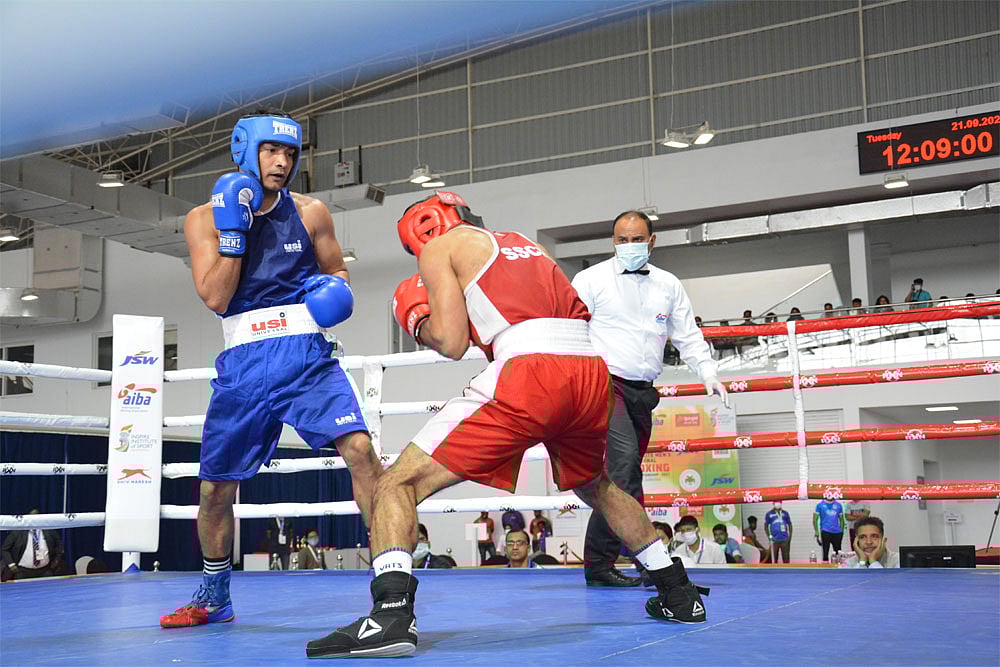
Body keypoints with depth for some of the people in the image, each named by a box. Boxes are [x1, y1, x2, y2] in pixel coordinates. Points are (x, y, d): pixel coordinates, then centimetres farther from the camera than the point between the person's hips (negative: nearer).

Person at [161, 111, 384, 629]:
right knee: (215, 489, 8)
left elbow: (335, 270, 19)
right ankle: (213, 597, 31)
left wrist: (336, 288, -4)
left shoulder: (310, 213, 5)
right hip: (244, 365, 1)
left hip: (308, 357, -1)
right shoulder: (205, 219, 4)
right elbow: (215, 298, -6)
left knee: (359, 450, -22)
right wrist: (233, 230, -13)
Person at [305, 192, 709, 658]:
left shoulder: (440, 246, 15)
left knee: (397, 486, -1)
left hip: (529, 373, -7)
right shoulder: (525, 244, 32)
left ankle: (392, 615, -20)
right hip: (593, 373, 7)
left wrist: (419, 322, 24)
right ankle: (679, 596, 39)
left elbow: (452, 343, 4)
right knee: (596, 486, 35)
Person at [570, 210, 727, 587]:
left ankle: (599, 564, 15)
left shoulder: (668, 286, 17)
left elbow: (688, 336, 18)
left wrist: (708, 374, 3)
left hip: (643, 391, 6)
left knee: (626, 475, 7)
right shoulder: (591, 280, 4)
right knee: (624, 459, -24)